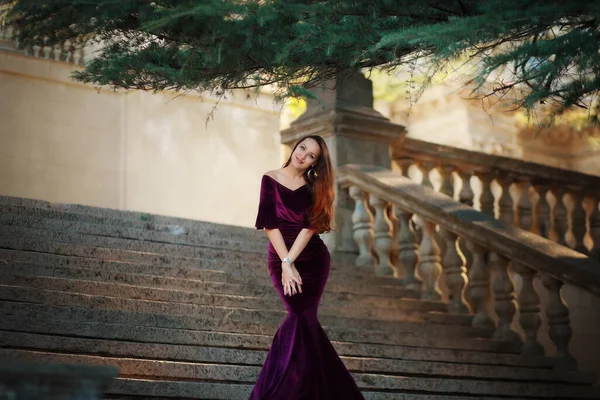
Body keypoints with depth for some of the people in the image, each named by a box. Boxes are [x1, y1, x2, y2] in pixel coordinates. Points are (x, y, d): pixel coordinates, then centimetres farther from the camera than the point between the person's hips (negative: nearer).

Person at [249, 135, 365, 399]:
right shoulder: (271, 180, -2)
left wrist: (290, 262, -20)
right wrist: (286, 264, -16)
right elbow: (270, 224, -8)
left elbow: (309, 227, -8)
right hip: (280, 258, -1)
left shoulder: (314, 188, 3)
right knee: (302, 320, -10)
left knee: (301, 318, -7)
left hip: (313, 260, 1)